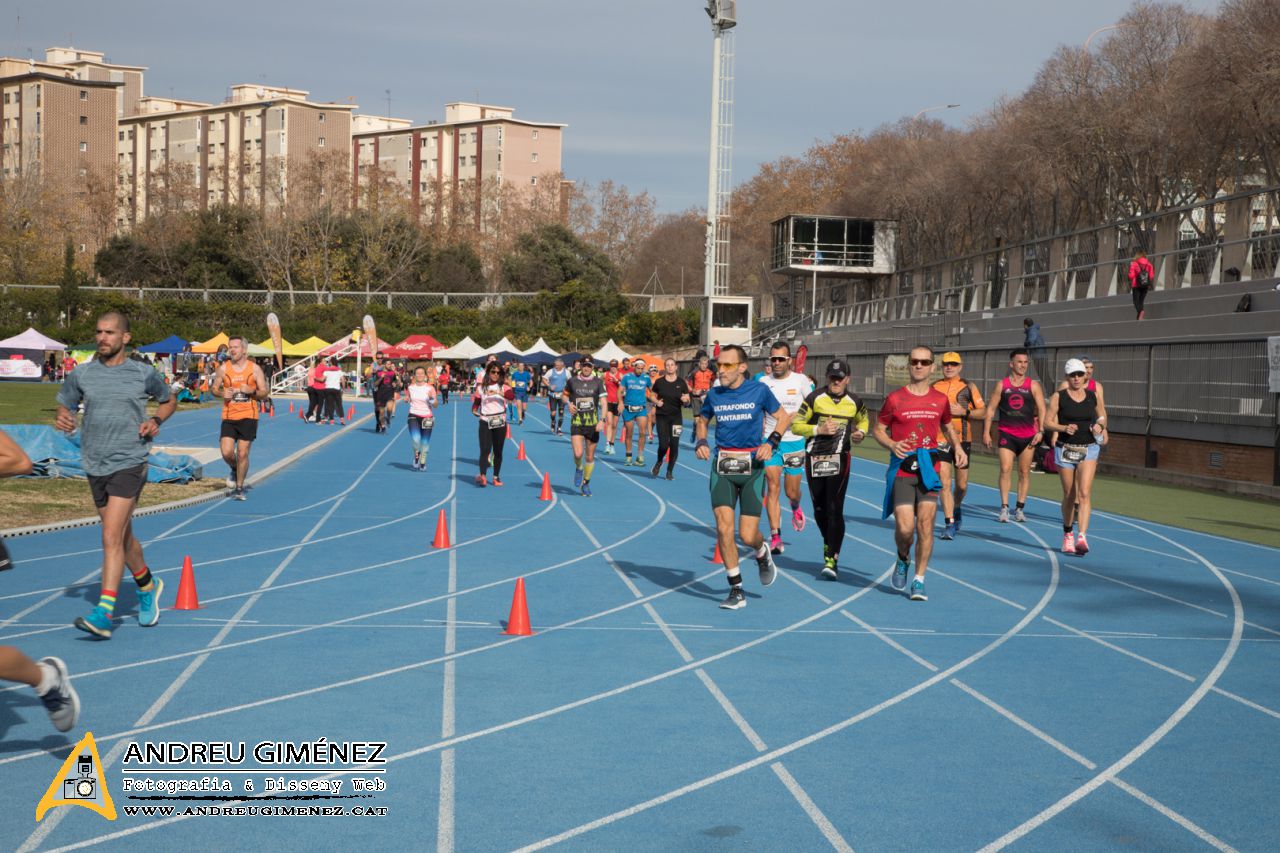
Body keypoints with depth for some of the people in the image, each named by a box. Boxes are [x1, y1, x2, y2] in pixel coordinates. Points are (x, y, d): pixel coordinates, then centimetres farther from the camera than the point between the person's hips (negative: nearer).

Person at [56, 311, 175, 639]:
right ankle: (148, 586, 41)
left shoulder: (143, 374, -1)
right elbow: (65, 405, 16)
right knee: (123, 537, 17)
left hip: (129, 464, -4)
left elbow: (169, 400, 15)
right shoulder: (81, 375, 5)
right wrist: (62, 419, -7)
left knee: (112, 538, -15)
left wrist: (156, 420, -4)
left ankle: (104, 613, -17)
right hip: (95, 466, 4)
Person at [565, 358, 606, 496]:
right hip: (576, 423, -1)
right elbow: (564, 395, 18)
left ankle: (586, 483, 27)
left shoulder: (598, 382, -1)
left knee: (590, 457, 7)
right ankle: (578, 469, 17)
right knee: (578, 454, -18)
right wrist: (568, 404, -4)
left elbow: (603, 402, -6)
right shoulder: (572, 381, 2)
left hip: (593, 424, 1)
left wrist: (602, 420, -19)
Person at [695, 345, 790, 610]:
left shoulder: (759, 391, -2)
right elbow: (702, 420, 22)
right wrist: (701, 442, 3)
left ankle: (762, 553, 35)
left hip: (752, 466, -2)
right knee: (723, 525, -14)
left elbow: (783, 417, 9)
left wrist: (771, 442, -6)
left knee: (748, 535, -5)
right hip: (722, 467, 2)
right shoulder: (714, 394, 5)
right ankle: (736, 590, -1)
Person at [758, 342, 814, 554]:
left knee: (792, 492, 9)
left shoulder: (800, 380, -3)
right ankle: (775, 537, -10)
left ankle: (796, 509, 47)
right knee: (773, 487, -11)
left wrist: (799, 415, -13)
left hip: (794, 441, 0)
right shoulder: (763, 382, 1)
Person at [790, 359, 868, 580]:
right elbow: (795, 425, -1)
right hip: (814, 459, 1)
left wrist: (860, 433, 3)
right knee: (819, 510, 10)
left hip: (839, 460, -1)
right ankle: (828, 544, 37)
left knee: (834, 509, -11)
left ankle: (832, 559, -10)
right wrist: (819, 429, -15)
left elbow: (863, 420, 25)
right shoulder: (814, 398, -2)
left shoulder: (854, 402, 4)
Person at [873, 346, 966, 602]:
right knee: (904, 527, -10)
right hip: (902, 469, -2)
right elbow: (878, 430, 6)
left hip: (929, 470, 2)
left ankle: (919, 580, 4)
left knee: (925, 525, -7)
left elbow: (947, 427, 24)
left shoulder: (940, 400, 8)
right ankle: (903, 559, 25)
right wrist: (892, 444, -14)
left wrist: (957, 447, 5)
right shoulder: (895, 399, 0)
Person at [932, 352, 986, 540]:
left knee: (961, 485, 10)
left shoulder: (968, 387, 3)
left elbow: (983, 410, 2)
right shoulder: (934, 387, 6)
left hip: (962, 440, 0)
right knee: (944, 483, -11)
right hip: (940, 440, 0)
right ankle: (949, 524, -8)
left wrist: (964, 412, -13)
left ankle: (957, 509, 41)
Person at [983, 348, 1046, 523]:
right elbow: (990, 410, 6)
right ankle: (1004, 507, -9)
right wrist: (986, 433, 0)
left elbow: (1042, 410, 3)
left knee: (1024, 472, 5)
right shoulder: (1002, 385, 5)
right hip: (1007, 434, -1)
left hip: (1028, 435, 1)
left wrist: (1041, 431, -8)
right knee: (1005, 469, -13)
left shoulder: (1033, 385, 5)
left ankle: (1019, 508, 13)